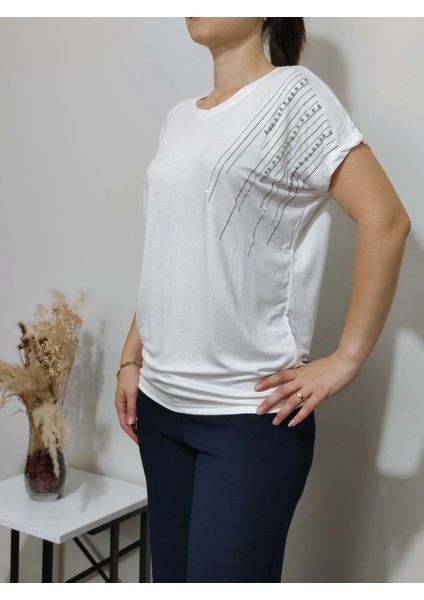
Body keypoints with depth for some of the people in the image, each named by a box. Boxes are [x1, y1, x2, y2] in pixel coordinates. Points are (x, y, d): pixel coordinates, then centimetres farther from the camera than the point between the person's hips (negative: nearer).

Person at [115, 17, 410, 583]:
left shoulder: (294, 93, -6)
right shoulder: (179, 118, 14)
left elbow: (385, 219, -14)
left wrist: (346, 359, -15)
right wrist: (131, 359, 13)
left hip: (249, 414, -6)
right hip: (160, 404, 7)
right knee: (171, 576, 14)